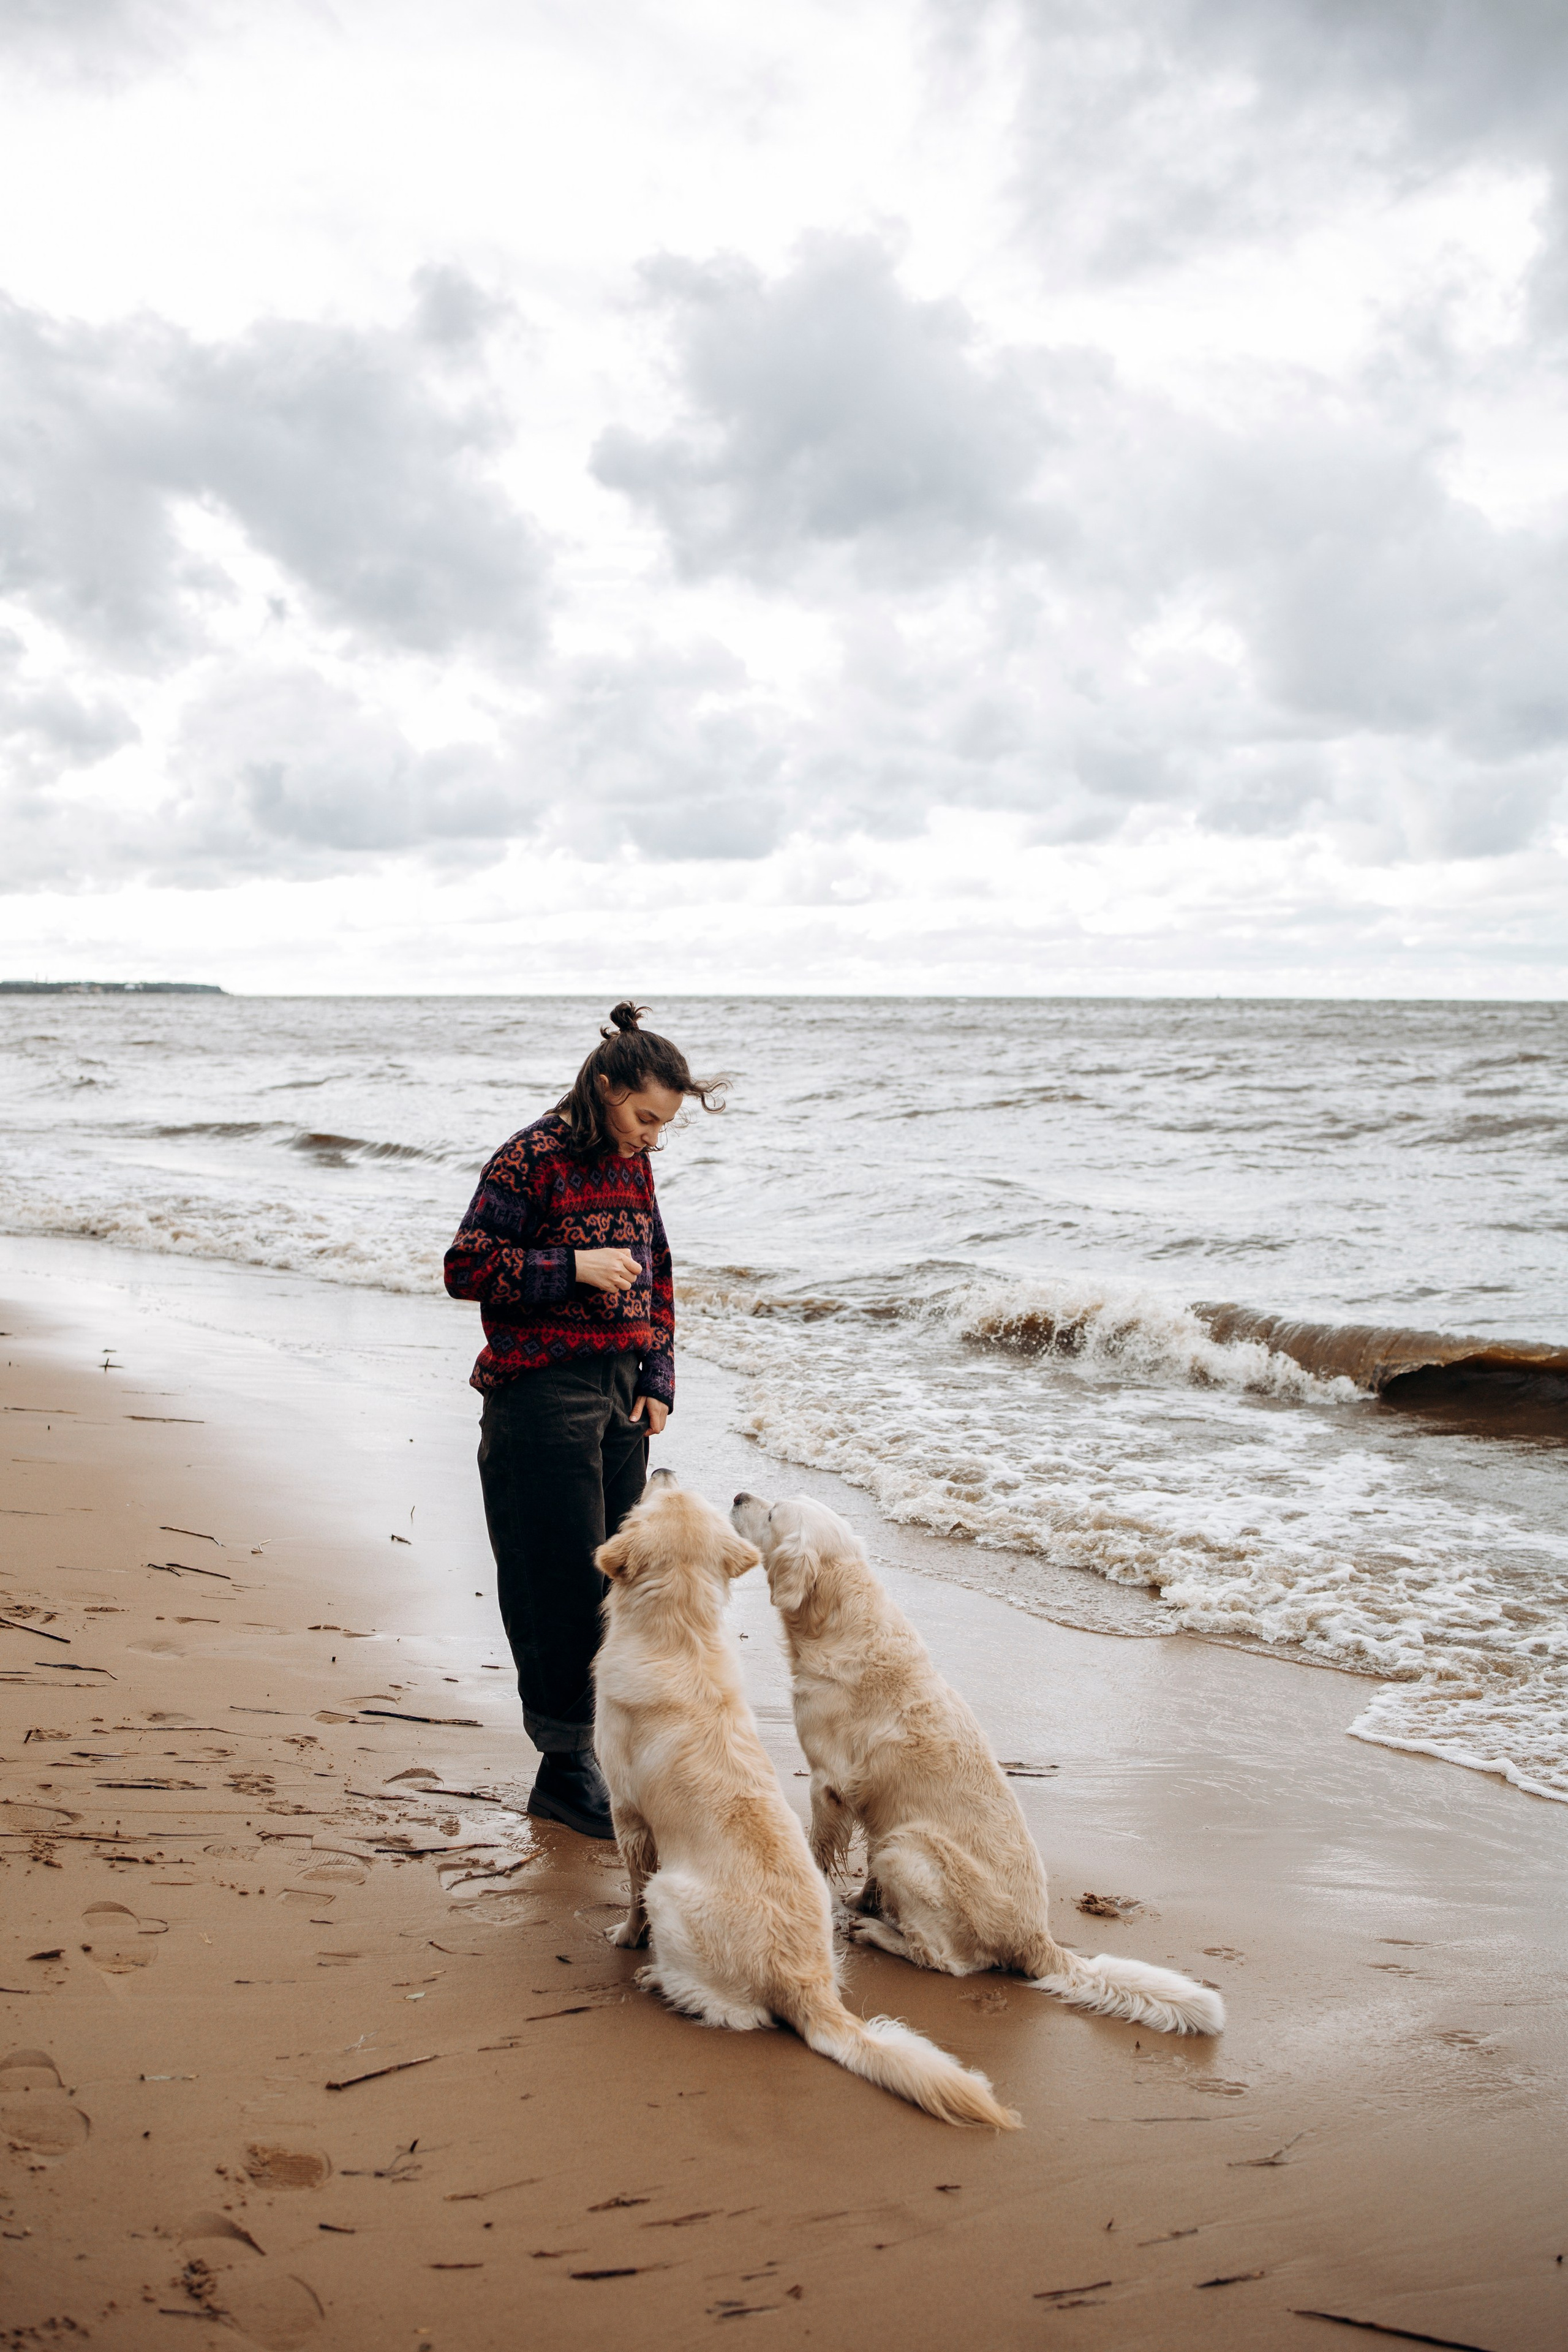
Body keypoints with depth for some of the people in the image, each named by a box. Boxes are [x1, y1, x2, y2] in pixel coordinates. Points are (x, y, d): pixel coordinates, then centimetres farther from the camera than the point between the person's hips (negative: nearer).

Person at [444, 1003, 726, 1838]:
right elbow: (465, 1268, -11)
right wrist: (573, 1267, -19)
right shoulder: (532, 1160, -10)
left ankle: (594, 1748, 18)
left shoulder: (633, 1164, 12)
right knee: (562, 1582, -4)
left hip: (620, 1393, 7)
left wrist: (657, 1382, 9)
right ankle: (566, 1769, 6)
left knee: (616, 1574, 8)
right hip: (542, 1396, -7)